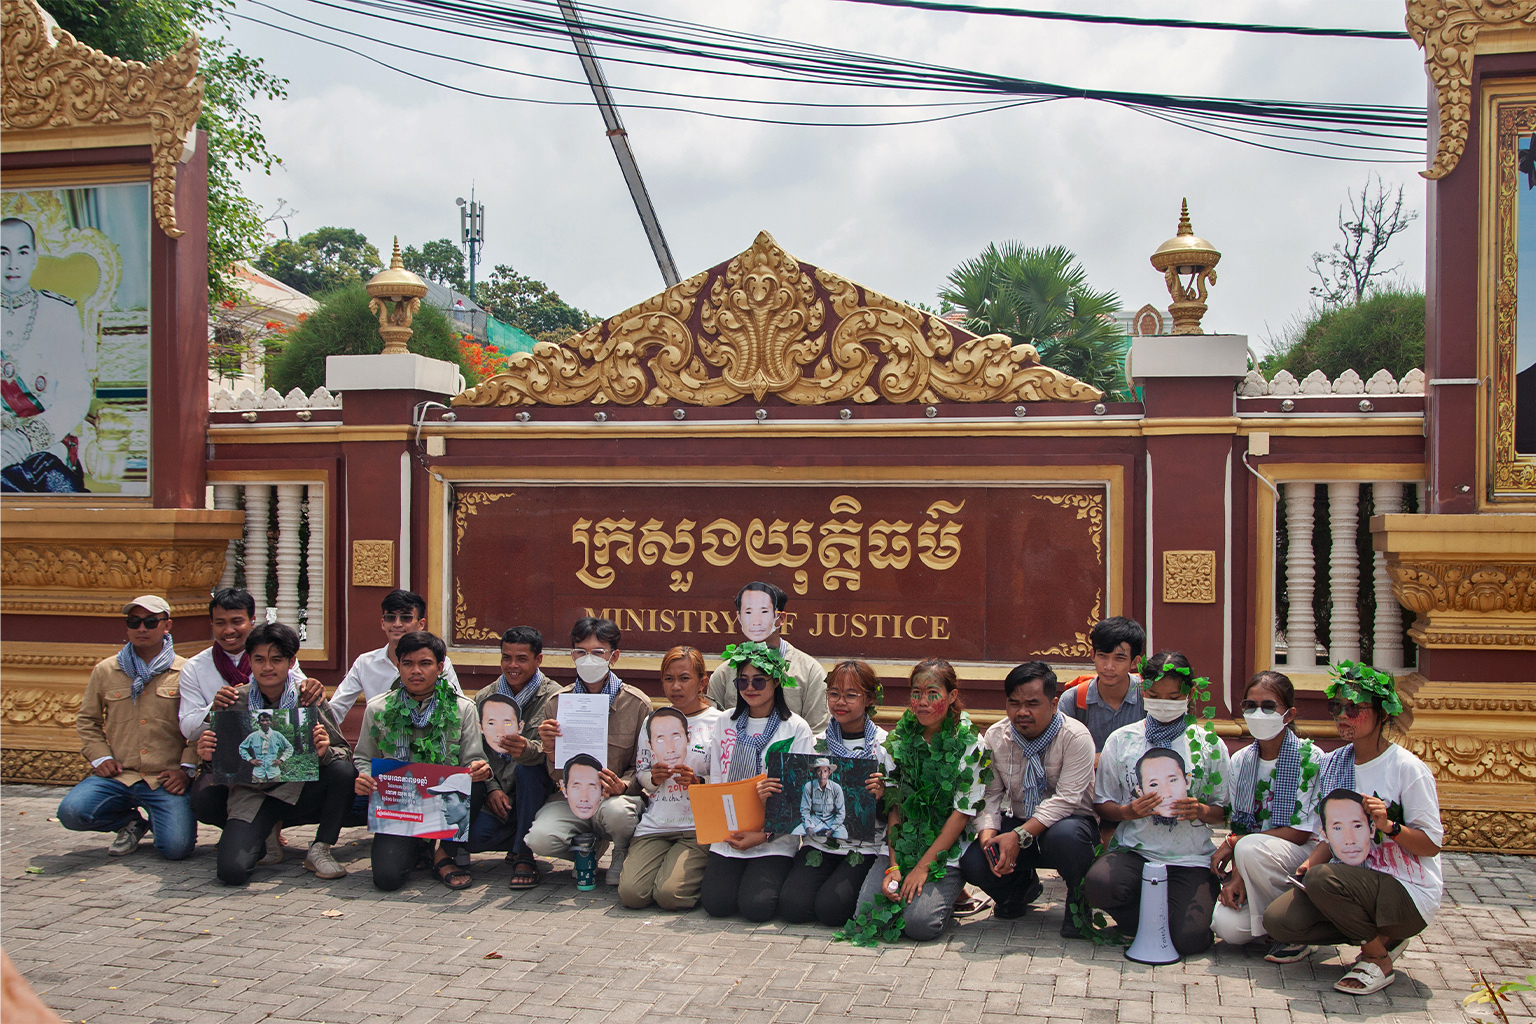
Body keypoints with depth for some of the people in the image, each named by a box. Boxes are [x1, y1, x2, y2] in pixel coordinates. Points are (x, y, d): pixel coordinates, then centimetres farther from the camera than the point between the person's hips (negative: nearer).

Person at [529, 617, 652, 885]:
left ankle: (624, 856, 0)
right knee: (540, 839, -28)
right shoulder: (557, 703, 4)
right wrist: (550, 749, -15)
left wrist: (622, 786, -23)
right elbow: (557, 775, 8)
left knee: (615, 811, -38)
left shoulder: (637, 704, -5)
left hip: (619, 797, -2)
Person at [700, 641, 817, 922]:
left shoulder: (796, 728, -2)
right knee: (716, 903, -17)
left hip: (776, 839, -2)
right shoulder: (725, 724, 9)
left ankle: (769, 876, 11)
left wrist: (766, 835, -14)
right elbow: (714, 784, 7)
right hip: (727, 837, 3)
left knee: (757, 906, -21)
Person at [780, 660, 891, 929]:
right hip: (819, 842, 3)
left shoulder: (885, 746, -3)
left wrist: (881, 797, -22)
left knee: (831, 908, -24)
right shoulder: (818, 742, 7)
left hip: (866, 846, -3)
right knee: (793, 906, -19)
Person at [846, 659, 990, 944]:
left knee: (919, 923, -24)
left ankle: (949, 892, 7)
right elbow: (895, 805, 4)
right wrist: (893, 864, -8)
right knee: (867, 913, -18)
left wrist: (923, 867, -15)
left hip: (948, 853, -3)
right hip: (902, 847, 3)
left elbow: (963, 812, -10)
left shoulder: (971, 745, -7)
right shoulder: (900, 739, 5)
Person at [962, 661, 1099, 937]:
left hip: (1065, 822, -4)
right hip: (1018, 821, 4)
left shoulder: (1075, 736, -17)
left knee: (1063, 835, -40)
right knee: (972, 861, -22)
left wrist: (1019, 836, -32)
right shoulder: (996, 737, -3)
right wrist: (988, 837, -24)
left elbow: (1066, 798, -24)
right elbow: (989, 795, -4)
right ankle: (1022, 885, 15)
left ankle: (1078, 896, -4)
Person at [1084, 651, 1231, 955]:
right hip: (1133, 850, 1)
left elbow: (1224, 811, 8)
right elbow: (1102, 804, 8)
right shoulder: (1121, 740, 6)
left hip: (1191, 859, 0)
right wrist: (1127, 811, -14)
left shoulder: (1210, 745, 5)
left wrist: (1201, 811, -15)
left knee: (1188, 939, -24)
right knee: (1097, 885, -33)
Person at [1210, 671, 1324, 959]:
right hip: (1256, 862, 4)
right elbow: (1239, 825, 4)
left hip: (1308, 855, -4)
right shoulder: (1240, 761, 5)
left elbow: (1300, 832, -15)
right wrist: (1237, 876, -14)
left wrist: (1233, 843, -15)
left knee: (1250, 848, -35)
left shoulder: (1310, 758, -11)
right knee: (1228, 927, -22)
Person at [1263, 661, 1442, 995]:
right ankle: (1380, 936, 6)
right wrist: (1313, 860, -7)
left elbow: (1432, 845, -10)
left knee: (1323, 880, -33)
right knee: (1276, 919, -13)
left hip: (1410, 893, -7)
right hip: (1357, 884, 7)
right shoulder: (1335, 764, 6)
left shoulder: (1408, 769, -13)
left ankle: (1379, 958, -6)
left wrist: (1389, 826, -27)